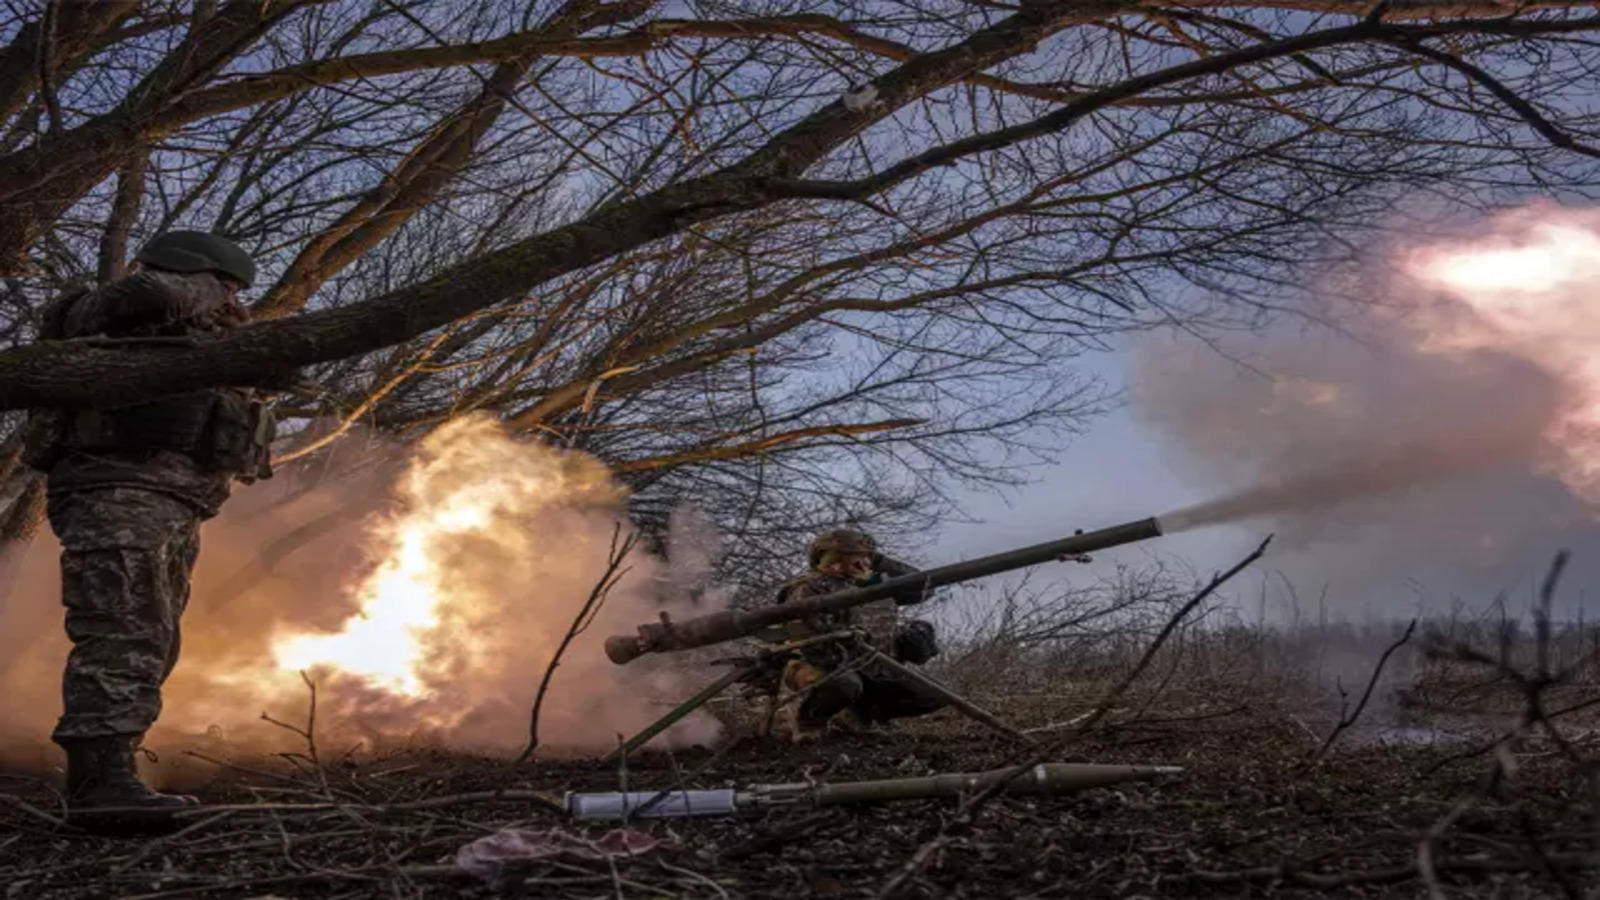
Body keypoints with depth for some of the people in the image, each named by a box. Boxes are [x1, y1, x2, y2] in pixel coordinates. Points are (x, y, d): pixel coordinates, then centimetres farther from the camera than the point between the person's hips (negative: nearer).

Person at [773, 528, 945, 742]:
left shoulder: (875, 584, 12)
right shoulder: (810, 589, -12)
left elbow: (922, 587, 15)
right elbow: (811, 644, -23)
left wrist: (881, 562, 7)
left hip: (872, 673, 8)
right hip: (824, 669, -7)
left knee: (933, 695, -2)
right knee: (843, 685, -43)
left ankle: (857, 714, 12)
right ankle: (802, 717, -9)